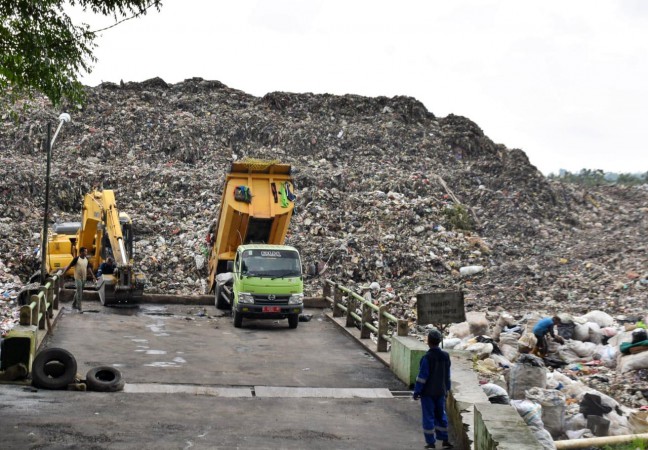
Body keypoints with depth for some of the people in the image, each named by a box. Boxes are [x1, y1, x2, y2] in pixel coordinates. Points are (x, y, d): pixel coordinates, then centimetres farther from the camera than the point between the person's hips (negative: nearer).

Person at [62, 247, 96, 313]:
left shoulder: (86, 259, 6)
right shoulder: (76, 259, -12)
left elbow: (88, 268, 11)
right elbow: (69, 266, -9)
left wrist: (93, 275, 5)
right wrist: (63, 273, -9)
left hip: (84, 278, 6)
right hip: (78, 278, -6)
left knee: (78, 292, 16)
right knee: (79, 293, -8)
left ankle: (74, 304, 30)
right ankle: (79, 308, -3)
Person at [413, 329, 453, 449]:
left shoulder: (427, 357, -19)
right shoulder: (445, 356, 0)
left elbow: (422, 377, -17)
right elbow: (447, 375, 11)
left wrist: (416, 392, -9)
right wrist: (446, 389, 21)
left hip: (427, 392, -5)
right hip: (440, 392, 5)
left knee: (428, 416, 3)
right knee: (441, 415, 16)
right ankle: (445, 440, 18)